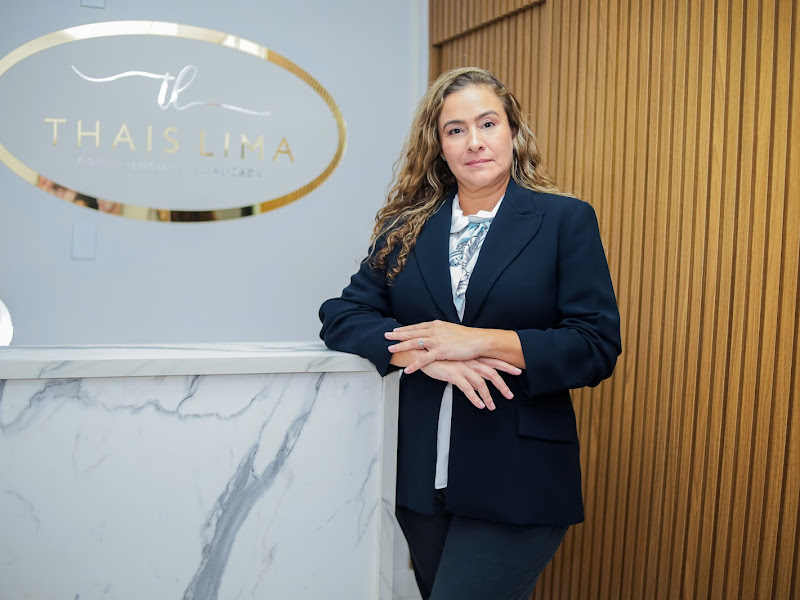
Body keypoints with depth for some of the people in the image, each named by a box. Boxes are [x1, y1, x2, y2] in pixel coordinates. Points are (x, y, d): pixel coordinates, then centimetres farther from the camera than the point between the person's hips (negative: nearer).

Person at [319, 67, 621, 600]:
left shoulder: (566, 220, -2)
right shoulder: (407, 227, 7)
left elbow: (598, 347, -8)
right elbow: (342, 315, 0)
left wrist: (480, 341, -18)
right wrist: (427, 355, -17)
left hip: (517, 482, -3)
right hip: (422, 478, 4)